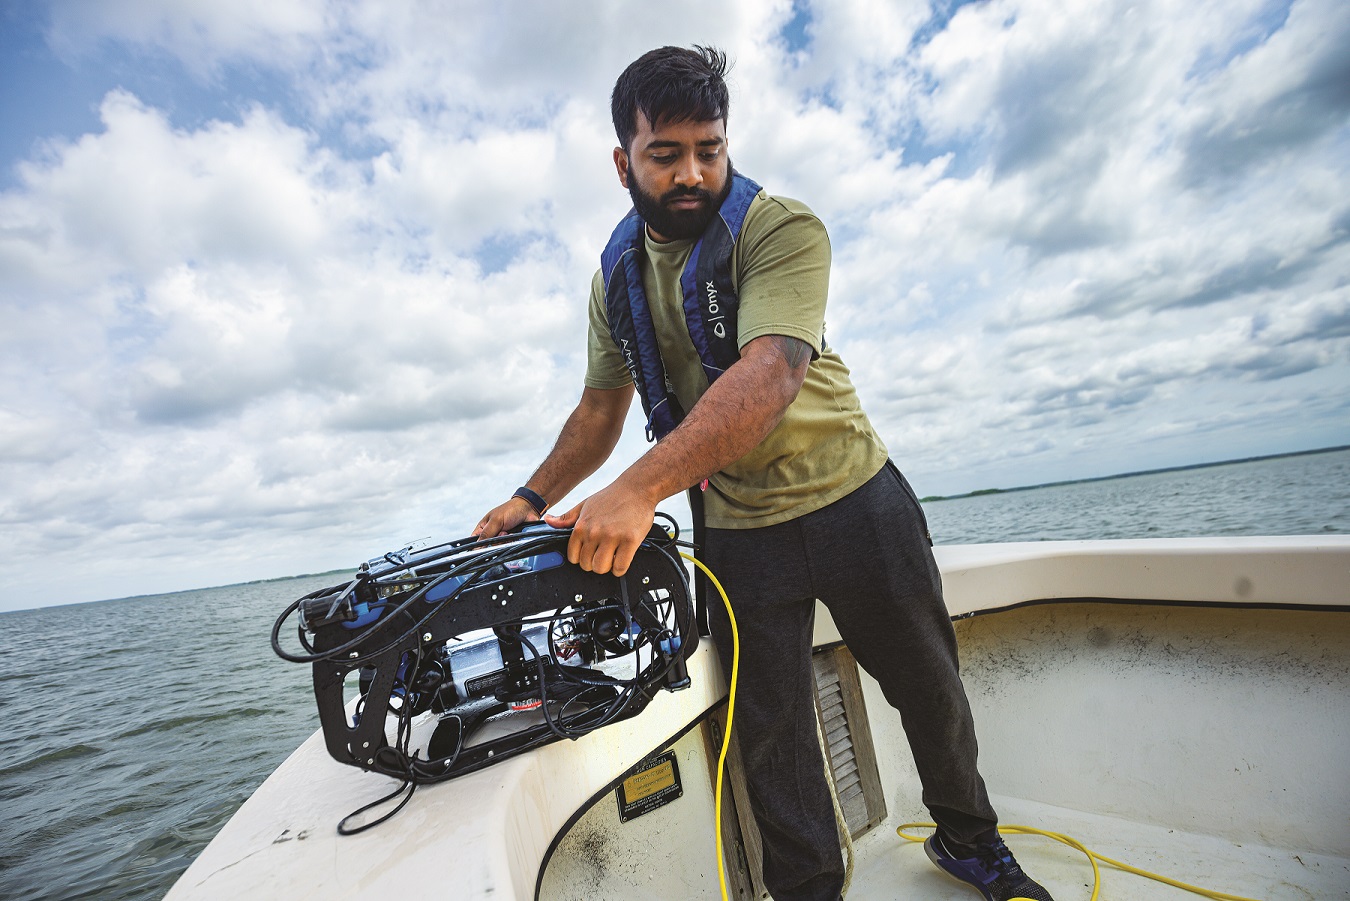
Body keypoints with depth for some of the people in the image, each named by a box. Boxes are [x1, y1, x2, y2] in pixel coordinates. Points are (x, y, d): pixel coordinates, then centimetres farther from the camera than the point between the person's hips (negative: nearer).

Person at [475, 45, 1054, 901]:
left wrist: (640, 488, -40)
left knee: (929, 688, 16)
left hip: (853, 499, -2)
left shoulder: (782, 230, -13)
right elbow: (603, 405, 11)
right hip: (736, 532, 3)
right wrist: (533, 498, 2)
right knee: (770, 730, 8)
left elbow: (769, 376, -30)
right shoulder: (618, 274, 4)